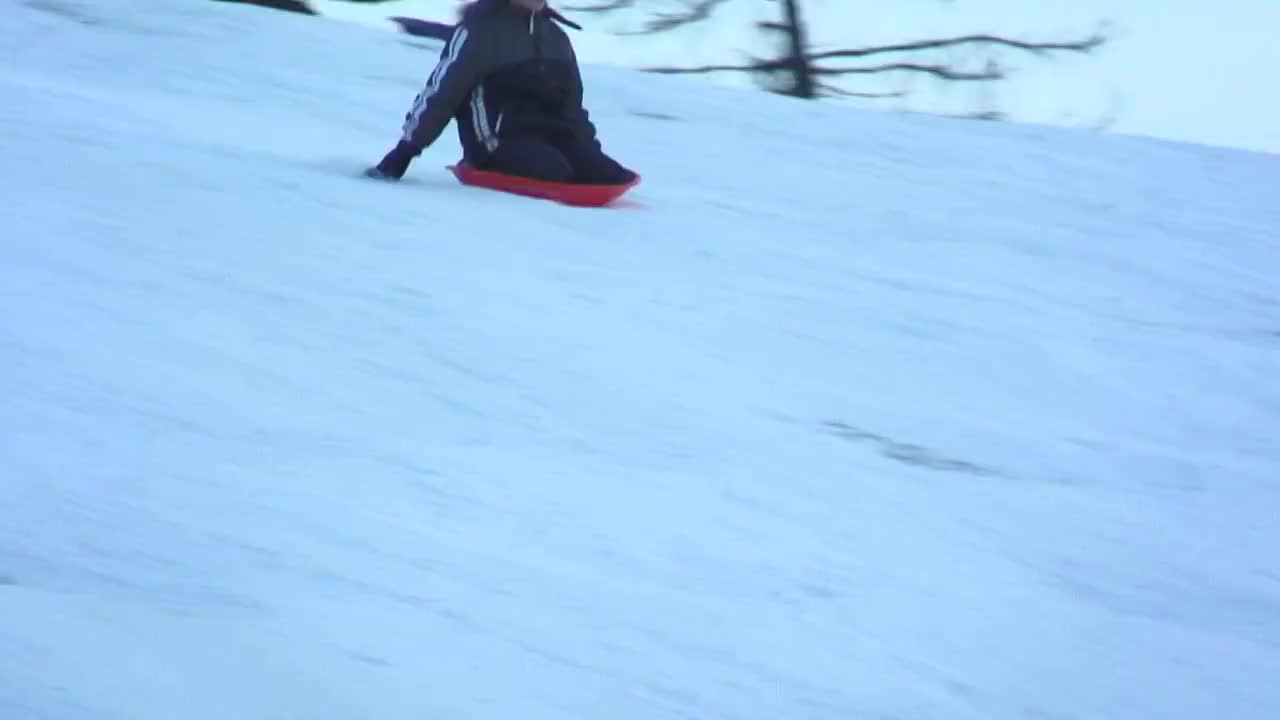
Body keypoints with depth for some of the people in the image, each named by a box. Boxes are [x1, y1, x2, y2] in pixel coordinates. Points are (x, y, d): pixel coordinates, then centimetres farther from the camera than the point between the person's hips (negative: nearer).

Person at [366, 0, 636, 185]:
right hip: (499, 144, -6)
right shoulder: (479, 31, -5)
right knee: (553, 171, -34)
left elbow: (572, 104, 26)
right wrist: (404, 152, -10)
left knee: (609, 175, -19)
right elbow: (440, 91, -7)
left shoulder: (556, 37, 16)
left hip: (549, 136, 6)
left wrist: (590, 148, 18)